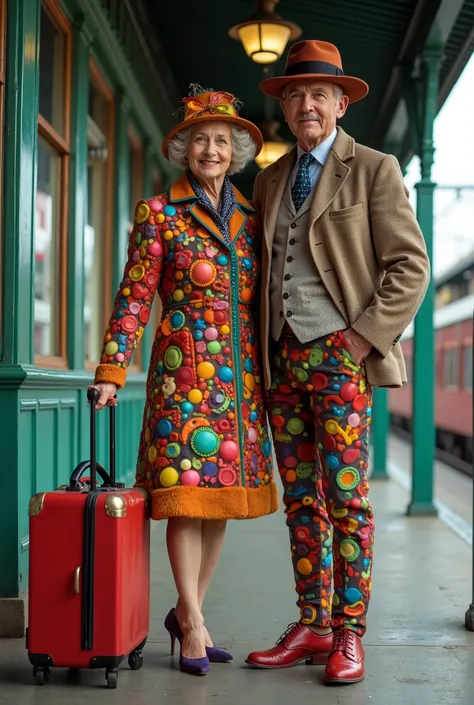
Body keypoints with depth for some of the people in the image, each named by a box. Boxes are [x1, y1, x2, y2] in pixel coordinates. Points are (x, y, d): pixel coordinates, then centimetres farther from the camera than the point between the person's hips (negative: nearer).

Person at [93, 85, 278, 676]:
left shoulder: (250, 218, 13)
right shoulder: (159, 214, 1)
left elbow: (263, 299, 16)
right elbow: (135, 296, -3)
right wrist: (112, 370, -10)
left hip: (242, 374, 5)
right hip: (185, 369, -4)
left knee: (223, 494, 6)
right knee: (187, 493, -5)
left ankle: (187, 610, 19)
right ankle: (193, 622, 6)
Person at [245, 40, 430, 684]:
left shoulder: (374, 170, 1)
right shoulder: (269, 180, 18)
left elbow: (410, 267, -4)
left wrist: (363, 337, -12)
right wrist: (262, 352, 11)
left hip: (341, 353, -5)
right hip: (283, 358, 6)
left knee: (346, 497, -5)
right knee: (300, 501, 7)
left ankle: (349, 635, 2)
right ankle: (311, 627, 15)